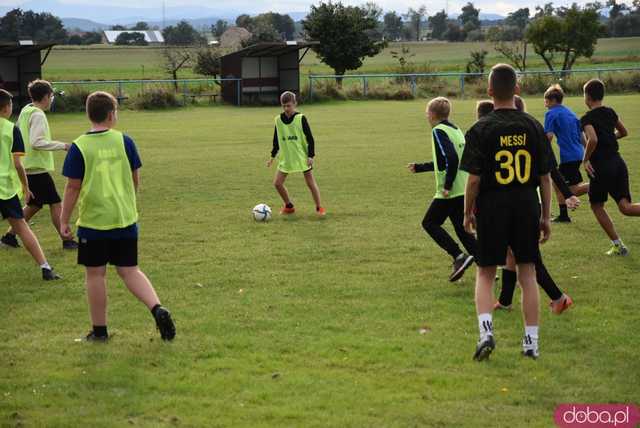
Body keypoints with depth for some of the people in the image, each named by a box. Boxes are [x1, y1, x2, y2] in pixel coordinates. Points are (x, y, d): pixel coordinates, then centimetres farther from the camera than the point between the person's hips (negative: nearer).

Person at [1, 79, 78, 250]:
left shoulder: (25, 112, 11)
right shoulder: (38, 115, -16)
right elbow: (36, 142, -26)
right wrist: (61, 145, -21)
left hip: (27, 167, 9)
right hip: (38, 168, -9)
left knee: (34, 205, 18)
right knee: (55, 204, -2)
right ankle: (67, 240, 3)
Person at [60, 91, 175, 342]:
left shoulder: (79, 147, -9)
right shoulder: (124, 141, -2)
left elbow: (73, 187, -8)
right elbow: (135, 179, 6)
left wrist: (64, 221, 1)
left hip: (93, 221, -3)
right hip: (126, 218, 3)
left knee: (95, 274, 8)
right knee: (129, 270, 12)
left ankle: (99, 330, 15)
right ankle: (157, 309, -8)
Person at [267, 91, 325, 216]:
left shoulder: (301, 118, -9)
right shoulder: (278, 120, 2)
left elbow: (310, 138, -6)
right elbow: (276, 140, 13)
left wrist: (311, 155, -13)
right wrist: (273, 156, 10)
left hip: (302, 157, -4)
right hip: (286, 158, 4)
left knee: (311, 183, -1)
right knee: (277, 183, -3)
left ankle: (319, 207, 11)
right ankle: (289, 206, 15)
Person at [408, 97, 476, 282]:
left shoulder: (439, 131, -11)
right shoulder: (455, 129, 17)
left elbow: (451, 159, -25)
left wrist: (447, 186, -21)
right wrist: (419, 167, 34)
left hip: (450, 191, -8)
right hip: (464, 189, 8)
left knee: (429, 223, 5)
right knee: (461, 229, 12)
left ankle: (459, 256, -8)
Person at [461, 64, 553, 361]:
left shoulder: (481, 130, -9)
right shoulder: (533, 127, 0)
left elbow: (474, 179, -10)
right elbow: (545, 177, 2)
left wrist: (468, 213, 4)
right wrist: (546, 216, 11)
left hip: (492, 207, -2)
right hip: (527, 206, 2)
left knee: (485, 273, 9)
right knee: (527, 273, 9)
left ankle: (486, 332, -9)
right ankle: (531, 342, 11)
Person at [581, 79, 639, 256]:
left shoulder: (587, 118, -10)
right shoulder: (610, 112, 11)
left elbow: (593, 140, -27)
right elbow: (623, 132, 26)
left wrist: (586, 160, -14)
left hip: (601, 166, -6)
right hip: (618, 161, 6)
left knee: (596, 205, 14)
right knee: (625, 206, -1)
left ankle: (618, 245, 11)